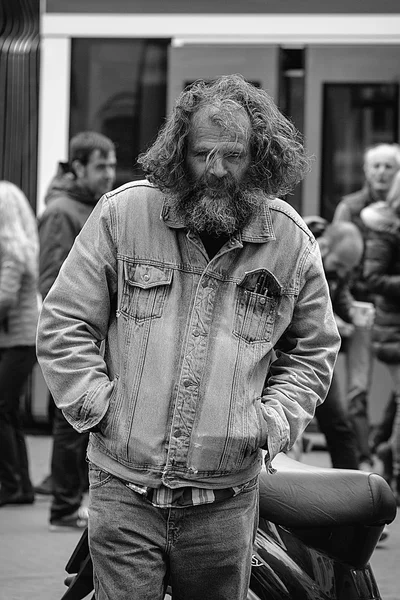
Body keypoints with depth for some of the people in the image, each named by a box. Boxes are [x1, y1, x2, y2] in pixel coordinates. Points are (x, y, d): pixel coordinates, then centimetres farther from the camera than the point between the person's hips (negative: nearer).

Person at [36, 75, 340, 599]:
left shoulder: (291, 242, 4)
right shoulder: (123, 214, -2)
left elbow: (313, 349, 16)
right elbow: (65, 323, 3)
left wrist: (273, 421, 3)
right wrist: (98, 404, -4)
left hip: (226, 498, 2)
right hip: (124, 491, -2)